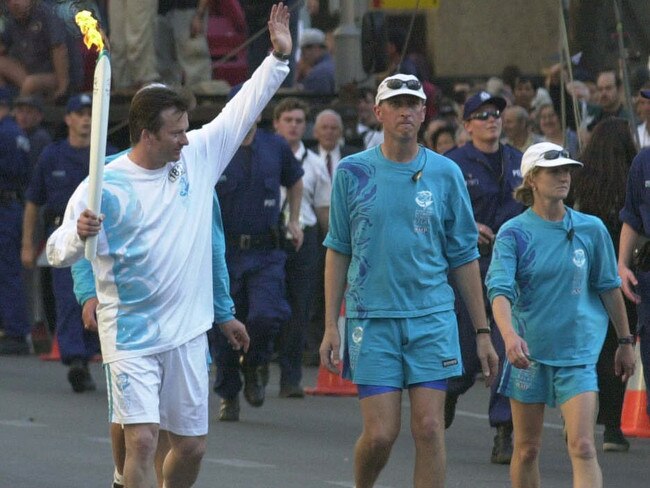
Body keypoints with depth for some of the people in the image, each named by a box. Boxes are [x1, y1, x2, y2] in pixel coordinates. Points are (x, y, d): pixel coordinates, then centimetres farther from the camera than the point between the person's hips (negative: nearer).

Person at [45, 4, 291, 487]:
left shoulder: (198, 156, 2)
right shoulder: (105, 186, -12)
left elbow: (243, 109, 9)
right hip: (130, 335, -5)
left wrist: (279, 57, 1)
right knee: (142, 440, -14)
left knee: (191, 444, 12)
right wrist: (78, 234, -34)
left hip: (188, 332, 5)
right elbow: (58, 252, -12)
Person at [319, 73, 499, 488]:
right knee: (380, 434, -5)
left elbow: (464, 257, 8)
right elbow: (338, 251, 7)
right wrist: (331, 325, 2)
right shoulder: (352, 172, 3)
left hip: (433, 317, 1)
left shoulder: (445, 174, 4)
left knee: (430, 429, -6)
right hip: (371, 319, -1)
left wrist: (482, 332, 6)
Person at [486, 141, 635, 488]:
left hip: (578, 352, 0)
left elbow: (608, 287, 11)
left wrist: (625, 342, 16)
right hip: (528, 350, 0)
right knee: (527, 450, 9)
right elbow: (499, 289, -18)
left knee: (582, 447, -13)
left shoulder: (591, 229, 0)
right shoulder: (513, 233, -6)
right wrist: (509, 335, -36)